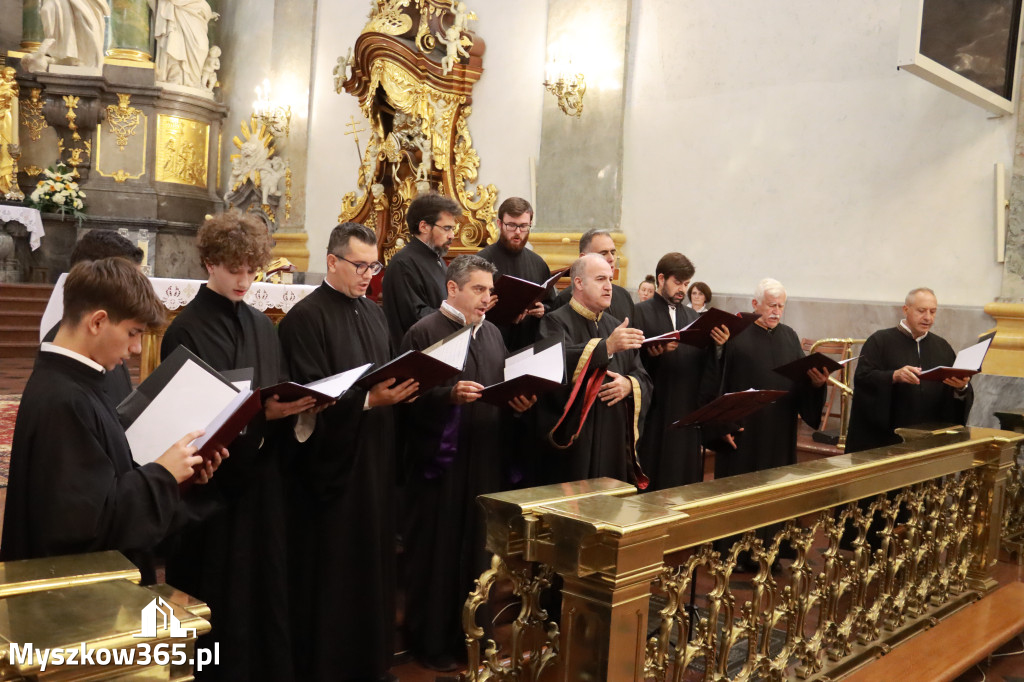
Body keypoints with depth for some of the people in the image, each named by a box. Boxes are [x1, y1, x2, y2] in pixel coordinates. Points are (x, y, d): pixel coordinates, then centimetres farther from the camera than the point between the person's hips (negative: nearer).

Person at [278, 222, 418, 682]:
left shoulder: (374, 314, 12)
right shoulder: (305, 318, -12)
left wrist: (402, 388, -3)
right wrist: (369, 401, -27)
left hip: (375, 458, 8)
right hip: (331, 462, -7)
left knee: (372, 559, 14)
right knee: (333, 570, 2)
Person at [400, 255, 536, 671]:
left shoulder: (492, 334, 14)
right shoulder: (424, 332, -8)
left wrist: (517, 401, -4)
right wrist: (450, 394, -27)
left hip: (486, 459, 6)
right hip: (442, 459, -6)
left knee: (479, 545, 12)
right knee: (438, 550, 3)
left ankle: (471, 633, 27)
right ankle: (431, 641, 18)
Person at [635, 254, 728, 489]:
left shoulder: (692, 317, 15)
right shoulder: (640, 313, -1)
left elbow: (705, 364, 7)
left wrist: (717, 346, -11)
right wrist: (654, 352, -28)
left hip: (687, 411, 5)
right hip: (653, 413, -5)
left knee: (685, 476, 7)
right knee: (650, 480, -2)